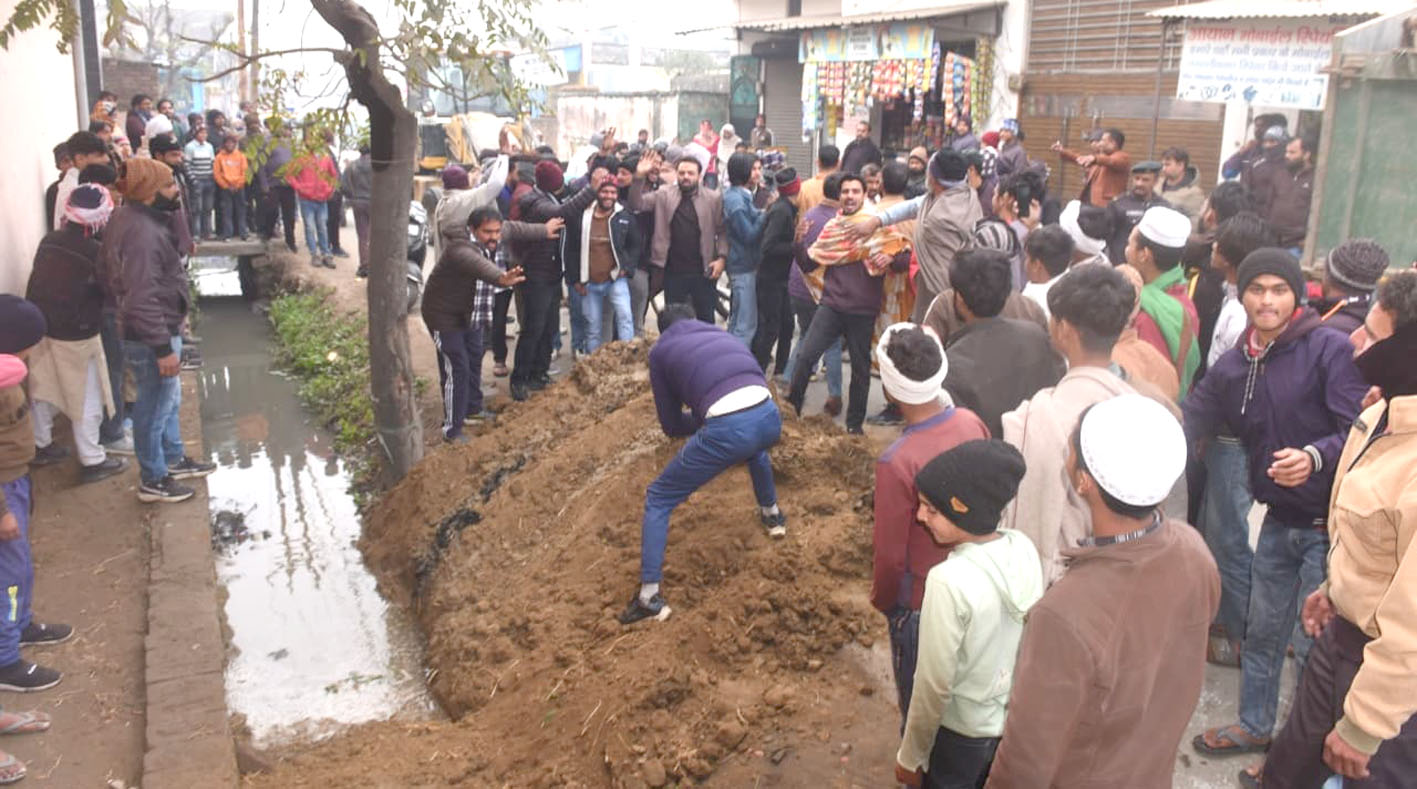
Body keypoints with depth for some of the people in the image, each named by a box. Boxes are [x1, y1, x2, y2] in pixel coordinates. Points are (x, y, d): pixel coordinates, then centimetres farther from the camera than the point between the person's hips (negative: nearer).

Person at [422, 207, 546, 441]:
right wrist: (501, 278, -78)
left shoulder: (493, 236, -9)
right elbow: (479, 266, -58)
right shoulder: (461, 249, -35)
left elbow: (513, 228, 13)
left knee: (474, 359, 23)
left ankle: (472, 409, 44)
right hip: (444, 315, -9)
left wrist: (543, 230, 27)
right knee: (456, 370, -9)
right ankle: (452, 430, 1)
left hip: (470, 314, 9)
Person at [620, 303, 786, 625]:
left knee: (658, 500, 15)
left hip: (727, 431, -5)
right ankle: (772, 515, 59)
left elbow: (672, 426, 20)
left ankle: (650, 597, 10)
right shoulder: (722, 333, 31)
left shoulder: (661, 350, 19)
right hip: (769, 417, 5)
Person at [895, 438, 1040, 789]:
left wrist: (910, 755, -8)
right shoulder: (1024, 548, -13)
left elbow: (934, 686, -23)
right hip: (1017, 721, 6)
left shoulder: (950, 581, -32)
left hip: (961, 732, -5)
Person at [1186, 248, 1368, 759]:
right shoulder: (1233, 366, 6)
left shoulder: (1330, 349, -14)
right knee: (1263, 632, 19)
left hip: (1329, 525, -6)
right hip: (1280, 521, 6)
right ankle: (1255, 726, 39)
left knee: (1313, 644, 2)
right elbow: (1189, 423, 7)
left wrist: (1316, 457, -37)